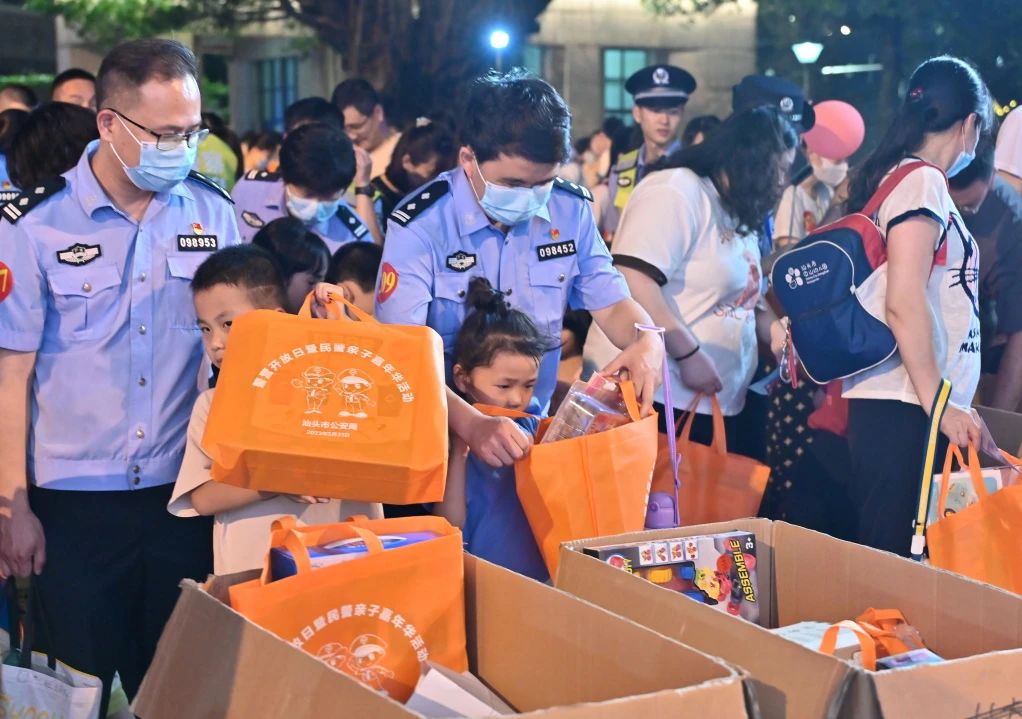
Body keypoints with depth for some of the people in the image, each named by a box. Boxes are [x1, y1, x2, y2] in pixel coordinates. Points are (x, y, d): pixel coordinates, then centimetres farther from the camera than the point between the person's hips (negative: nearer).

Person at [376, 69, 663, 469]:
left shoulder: (571, 211, 1)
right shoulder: (421, 225, -12)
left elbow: (611, 303, 10)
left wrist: (647, 341, -14)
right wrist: (472, 424, -36)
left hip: (535, 431, 3)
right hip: (443, 436, -3)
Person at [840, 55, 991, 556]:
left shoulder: (894, 177, 18)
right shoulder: (923, 181, -9)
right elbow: (904, 303, -18)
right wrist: (938, 402, -16)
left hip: (901, 401, 9)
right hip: (904, 405, -9)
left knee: (884, 551, 9)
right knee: (891, 556, -7)